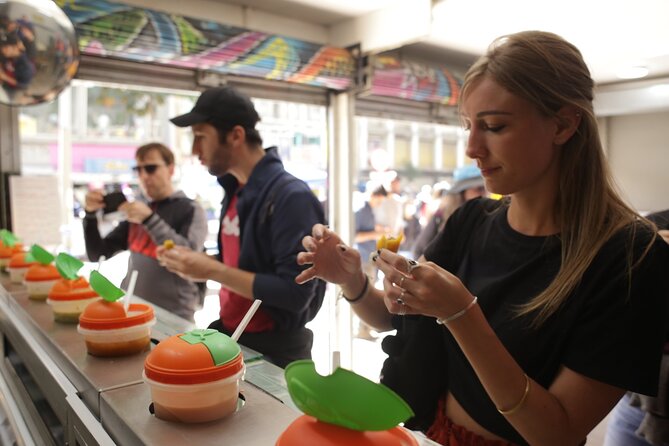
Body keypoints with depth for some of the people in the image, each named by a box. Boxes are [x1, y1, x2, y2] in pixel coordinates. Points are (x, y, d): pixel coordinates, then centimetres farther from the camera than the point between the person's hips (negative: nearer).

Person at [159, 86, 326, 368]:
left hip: (275, 350, -8)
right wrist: (196, 263, -1)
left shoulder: (292, 197, -22)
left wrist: (212, 270, -24)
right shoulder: (234, 192, 5)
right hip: (230, 335, 8)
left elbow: (295, 293, -27)